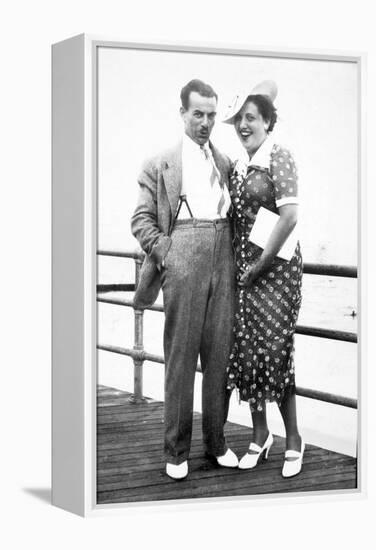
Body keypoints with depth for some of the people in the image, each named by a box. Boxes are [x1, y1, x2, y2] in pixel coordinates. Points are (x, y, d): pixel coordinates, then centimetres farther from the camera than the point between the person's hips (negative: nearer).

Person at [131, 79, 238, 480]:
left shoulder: (226, 164, 18)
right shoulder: (160, 165, 7)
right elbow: (141, 220, 5)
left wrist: (237, 255, 8)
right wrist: (165, 252, -7)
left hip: (223, 261, 3)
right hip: (183, 261, -3)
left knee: (220, 353, 5)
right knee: (180, 354, -1)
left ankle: (216, 441, 16)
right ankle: (176, 450, 6)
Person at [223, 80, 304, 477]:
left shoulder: (278, 158, -9)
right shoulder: (239, 164, 12)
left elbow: (289, 217, -17)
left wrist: (261, 264, -14)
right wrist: (241, 264, 6)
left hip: (275, 264, -7)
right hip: (242, 265, 7)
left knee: (274, 348, -5)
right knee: (246, 349, 7)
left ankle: (293, 439, 9)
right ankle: (259, 436, 19)